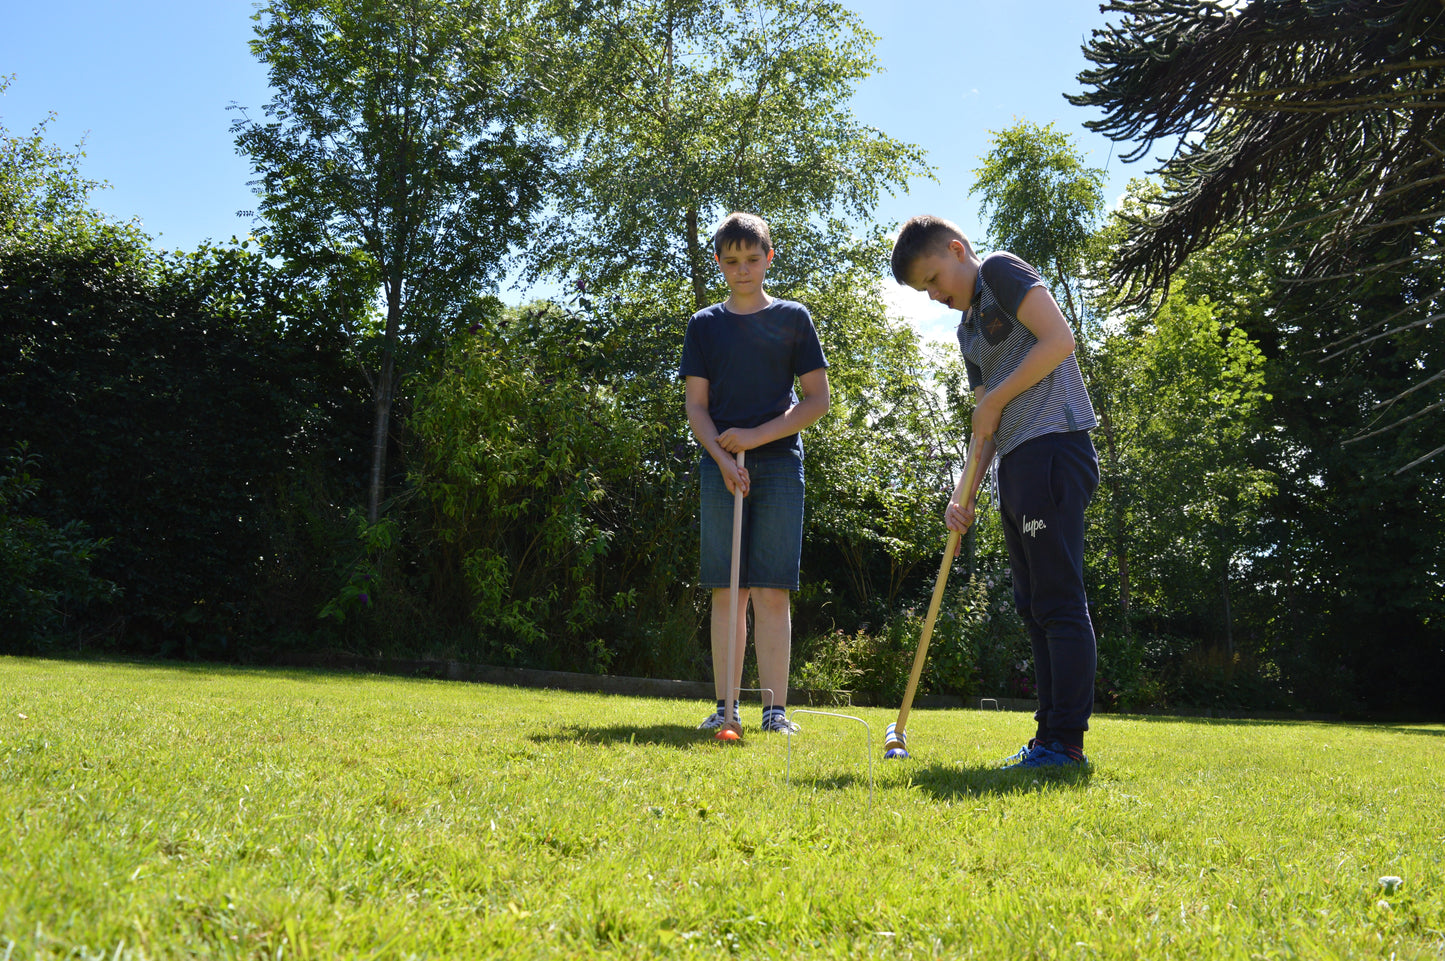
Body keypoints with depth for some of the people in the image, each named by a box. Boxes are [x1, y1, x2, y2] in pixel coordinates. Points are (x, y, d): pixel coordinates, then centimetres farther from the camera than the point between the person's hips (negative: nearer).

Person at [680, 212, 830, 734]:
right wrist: (723, 458, -9)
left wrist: (757, 436, -6)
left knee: (772, 591, -6)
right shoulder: (704, 325, 12)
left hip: (778, 466, -2)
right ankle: (726, 705, 5)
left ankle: (776, 709, -3)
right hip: (720, 468, 2)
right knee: (727, 591, 1)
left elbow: (818, 401, 5)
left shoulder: (793, 318, 8)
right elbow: (696, 406, 8)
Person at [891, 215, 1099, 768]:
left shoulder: (999, 271, 1)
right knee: (1034, 604, 9)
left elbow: (1059, 339, -12)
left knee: (1058, 599, -10)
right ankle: (1052, 740, 13)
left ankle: (1066, 741, -7)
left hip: (1052, 447, -10)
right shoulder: (968, 330, 24)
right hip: (1016, 464, 10)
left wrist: (994, 398, -5)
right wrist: (965, 491, 8)